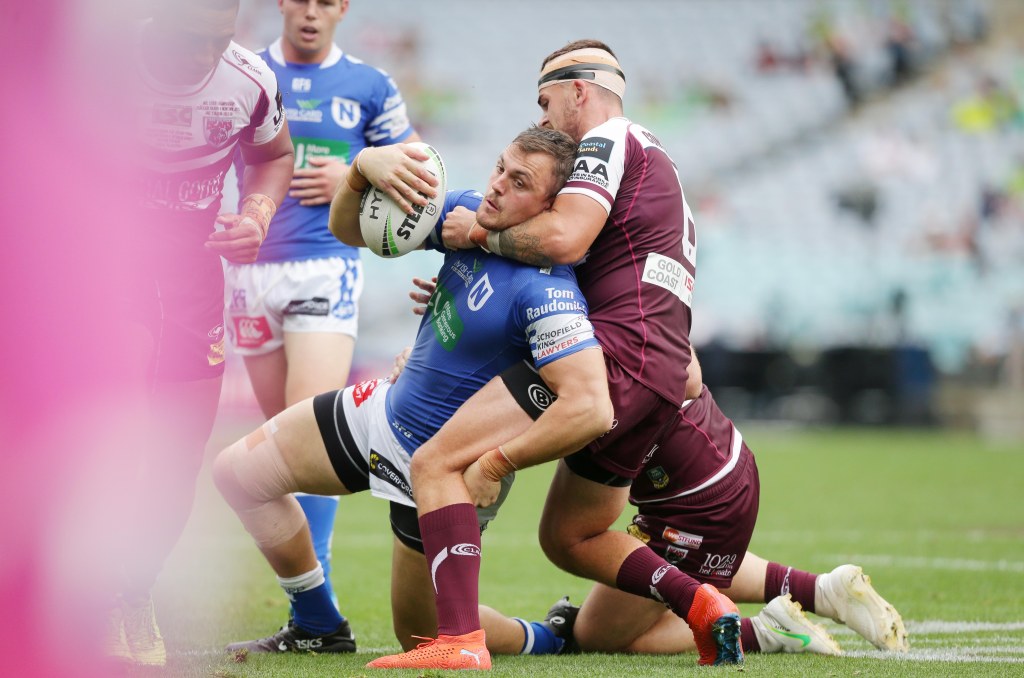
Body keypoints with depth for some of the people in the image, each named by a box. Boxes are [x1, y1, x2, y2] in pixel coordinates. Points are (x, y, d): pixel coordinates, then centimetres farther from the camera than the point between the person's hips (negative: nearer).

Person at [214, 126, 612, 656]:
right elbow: (349, 230, 2)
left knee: (422, 635, 7)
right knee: (237, 470, 13)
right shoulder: (469, 212, -8)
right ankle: (318, 629, 28)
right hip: (385, 411, 8)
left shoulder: (546, 292, -31)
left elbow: (592, 408, -41)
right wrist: (362, 170, -21)